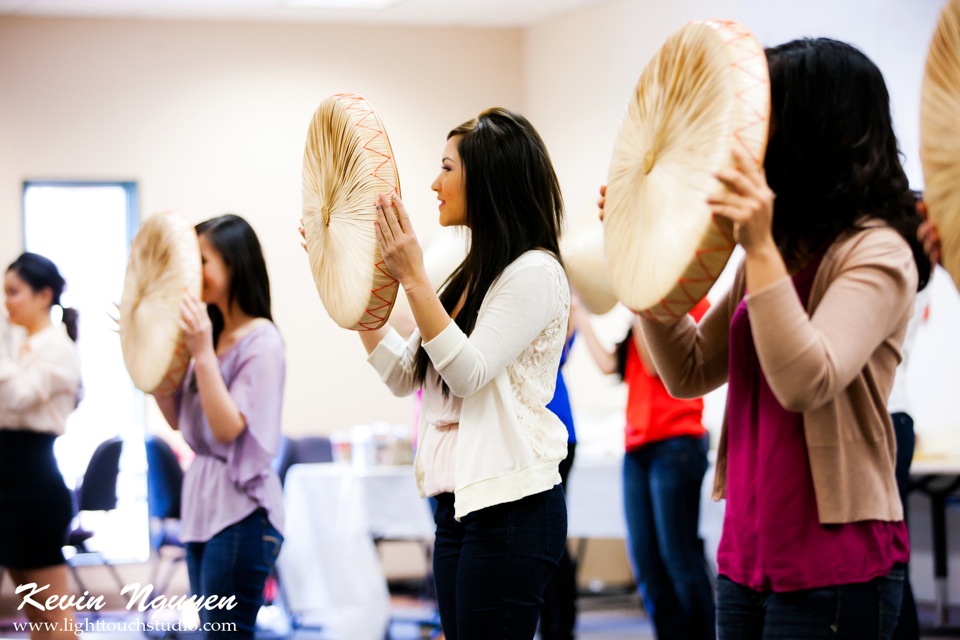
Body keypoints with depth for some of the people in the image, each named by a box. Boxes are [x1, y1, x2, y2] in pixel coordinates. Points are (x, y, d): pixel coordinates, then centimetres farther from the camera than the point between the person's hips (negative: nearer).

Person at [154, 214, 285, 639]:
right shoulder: (210, 334, 11)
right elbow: (177, 419, 14)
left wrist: (203, 355, -25)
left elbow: (228, 428, -19)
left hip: (241, 512, -9)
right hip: (202, 505, 9)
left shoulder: (262, 342, -13)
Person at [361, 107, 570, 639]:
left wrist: (413, 279, -20)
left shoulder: (536, 272, -8)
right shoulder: (474, 274, 18)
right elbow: (402, 376, 17)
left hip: (510, 509, -9)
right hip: (457, 505, 9)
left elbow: (468, 372, -16)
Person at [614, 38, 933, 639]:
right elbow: (690, 372, 13)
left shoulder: (876, 252, -12)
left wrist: (761, 249, -29)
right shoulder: (784, 248, 13)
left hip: (833, 562, -8)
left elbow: (805, 382, -26)